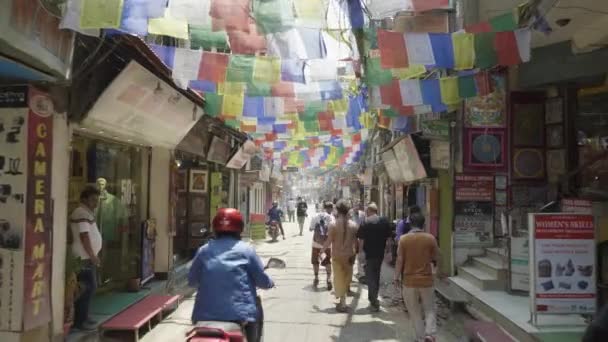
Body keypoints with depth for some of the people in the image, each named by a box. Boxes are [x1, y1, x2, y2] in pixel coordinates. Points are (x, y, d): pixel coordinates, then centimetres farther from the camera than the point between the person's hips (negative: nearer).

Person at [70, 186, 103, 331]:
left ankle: (82, 317, 21)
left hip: (87, 257, 10)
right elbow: (84, 237, -22)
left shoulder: (88, 212, 16)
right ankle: (80, 320, -3)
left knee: (89, 287, 13)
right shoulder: (82, 213, -16)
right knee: (89, 287, -9)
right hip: (84, 258, -10)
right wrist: (92, 256, -19)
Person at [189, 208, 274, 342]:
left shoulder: (204, 250, 6)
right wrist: (270, 283, 25)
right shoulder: (246, 250, 0)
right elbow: (261, 280, 3)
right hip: (240, 314, -2)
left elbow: (192, 280, 13)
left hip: (205, 315, 2)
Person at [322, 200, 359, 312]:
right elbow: (356, 242, -1)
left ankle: (342, 303, 6)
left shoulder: (333, 225, -12)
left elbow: (329, 241, -11)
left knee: (339, 278, 7)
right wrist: (356, 252, 12)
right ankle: (342, 300, 29)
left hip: (337, 255, -2)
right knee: (347, 277, 17)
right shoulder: (353, 225, -5)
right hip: (349, 255, 2)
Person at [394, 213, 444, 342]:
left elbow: (400, 260, -7)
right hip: (426, 280, 1)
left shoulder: (404, 239, -8)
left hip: (409, 280, 0)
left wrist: (396, 277, 4)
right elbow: (437, 258, 4)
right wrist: (440, 272, 22)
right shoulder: (430, 238, -5)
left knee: (415, 312, 13)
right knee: (429, 309, 13)